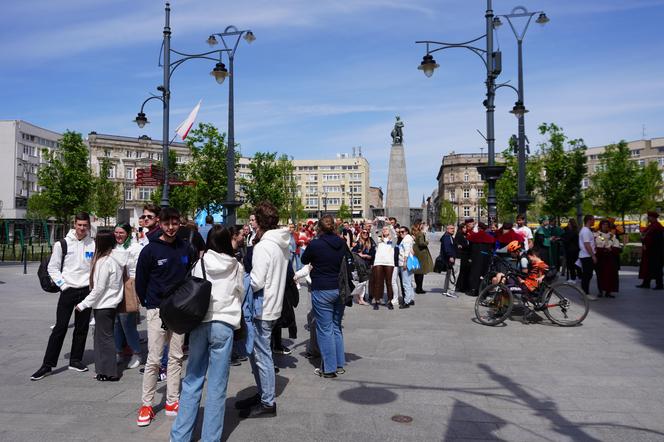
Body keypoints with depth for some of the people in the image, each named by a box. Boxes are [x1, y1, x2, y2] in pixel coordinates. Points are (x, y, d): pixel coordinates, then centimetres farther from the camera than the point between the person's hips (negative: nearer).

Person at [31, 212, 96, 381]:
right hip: (68, 291, -2)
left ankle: (76, 360, 21)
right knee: (60, 328, -3)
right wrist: (63, 284, -7)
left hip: (86, 290, 2)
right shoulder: (63, 244, -3)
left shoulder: (94, 245, 2)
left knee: (82, 328, 9)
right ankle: (47, 365, 6)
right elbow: (53, 267, 1)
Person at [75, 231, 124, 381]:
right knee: (101, 336, 16)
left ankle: (110, 372, 6)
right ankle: (103, 369, 23)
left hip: (104, 305, -9)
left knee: (105, 337, -1)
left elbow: (99, 288, -18)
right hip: (108, 305, 9)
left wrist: (83, 304, -11)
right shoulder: (114, 259, 9)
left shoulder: (104, 262, -18)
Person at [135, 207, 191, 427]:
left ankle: (172, 401, 19)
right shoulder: (150, 250, -7)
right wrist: (148, 304, 4)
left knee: (176, 357, 9)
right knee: (154, 359, -2)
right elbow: (140, 281, 0)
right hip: (157, 309, -3)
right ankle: (146, 404, 11)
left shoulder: (185, 249, 3)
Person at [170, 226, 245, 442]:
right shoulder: (236, 267, 0)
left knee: (192, 381, 12)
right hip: (224, 326, -1)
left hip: (199, 323, 1)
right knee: (216, 387, 5)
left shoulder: (200, 264, 0)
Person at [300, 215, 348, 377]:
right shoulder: (342, 243, -1)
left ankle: (329, 368, 9)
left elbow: (304, 260, 6)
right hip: (340, 289, 5)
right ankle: (339, 365, 23)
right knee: (336, 327, 16)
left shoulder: (315, 244, -13)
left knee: (324, 329, 4)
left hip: (322, 291, -5)